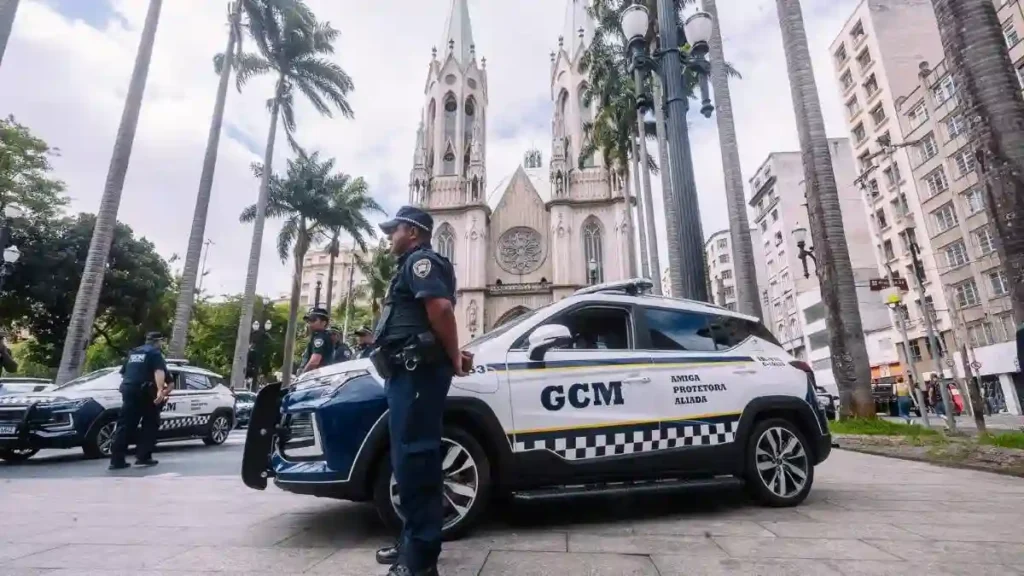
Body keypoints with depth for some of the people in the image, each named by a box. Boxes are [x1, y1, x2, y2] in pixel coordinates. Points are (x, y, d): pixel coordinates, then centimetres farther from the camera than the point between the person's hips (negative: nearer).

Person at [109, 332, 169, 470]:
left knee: (125, 425, 7)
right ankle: (143, 457, 1)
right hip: (145, 391, -6)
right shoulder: (155, 353, -1)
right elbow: (159, 371, -19)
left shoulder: (133, 353, 22)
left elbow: (123, 372, 34)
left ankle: (117, 460, 3)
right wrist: (160, 390, -31)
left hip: (128, 390, 7)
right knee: (150, 424, 4)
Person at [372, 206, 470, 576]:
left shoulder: (420, 260, -5)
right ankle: (412, 543, 26)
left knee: (414, 457, -9)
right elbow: (436, 313, 29)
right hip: (411, 370, 11)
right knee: (411, 456, 14)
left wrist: (453, 360, -13)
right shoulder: (413, 265, 28)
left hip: (418, 371, -11)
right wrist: (453, 356, 18)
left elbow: (441, 308, -21)